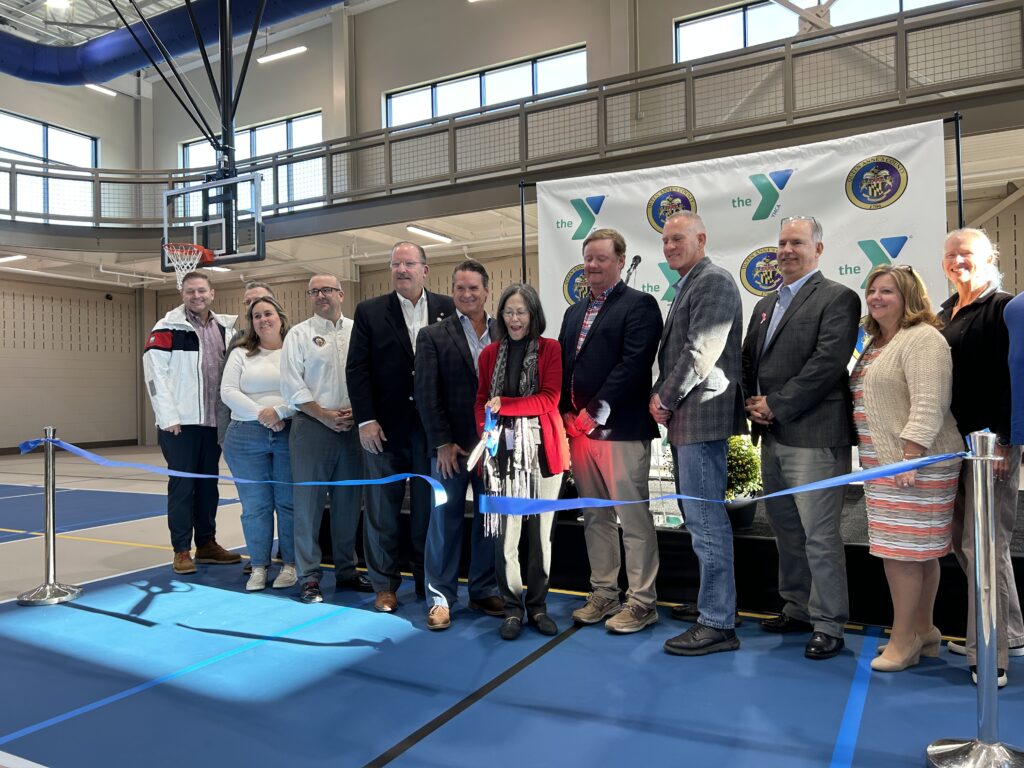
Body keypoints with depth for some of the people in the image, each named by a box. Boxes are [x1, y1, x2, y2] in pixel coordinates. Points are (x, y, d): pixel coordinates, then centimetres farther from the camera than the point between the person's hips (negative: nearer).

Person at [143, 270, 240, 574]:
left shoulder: (225, 329, 12)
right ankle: (182, 550, 10)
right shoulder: (167, 329, -5)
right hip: (180, 423, -5)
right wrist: (169, 417, -14)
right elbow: (155, 375, -10)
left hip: (214, 422, 5)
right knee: (182, 485, 0)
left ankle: (207, 543, 24)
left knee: (208, 483, 13)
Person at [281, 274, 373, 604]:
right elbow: (292, 385, -5)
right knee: (309, 502, 0)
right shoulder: (299, 334, 2)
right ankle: (309, 577, 10)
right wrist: (326, 416, -11)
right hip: (313, 427, -2)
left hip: (352, 427, 3)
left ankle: (346, 571, 24)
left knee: (348, 502, 11)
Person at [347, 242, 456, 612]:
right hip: (385, 427, 0)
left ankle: (428, 581, 24)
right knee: (382, 509, 8)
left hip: (432, 425, 1)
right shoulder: (370, 311, 2)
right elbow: (357, 369, -1)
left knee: (428, 508, 10)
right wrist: (365, 420, -9)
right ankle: (385, 585, 22)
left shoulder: (445, 308, 4)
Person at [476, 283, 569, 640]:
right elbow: (481, 402, 12)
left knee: (541, 531, 7)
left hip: (541, 449, -1)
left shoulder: (550, 349, 1)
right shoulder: (490, 353, 10)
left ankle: (538, 606, 22)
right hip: (504, 451, 1)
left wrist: (505, 405, -13)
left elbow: (549, 399, -7)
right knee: (506, 533, 0)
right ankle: (513, 608, 15)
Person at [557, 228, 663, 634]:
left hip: (621, 429, -7)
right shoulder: (574, 312, 20)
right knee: (595, 518, 14)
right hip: (578, 429, 7)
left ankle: (641, 602, 10)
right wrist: (567, 414, 3)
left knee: (634, 518, -1)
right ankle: (603, 594, 25)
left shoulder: (640, 305, -2)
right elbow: (562, 367, 17)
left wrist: (595, 412, -17)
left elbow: (634, 364, -14)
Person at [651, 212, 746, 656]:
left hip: (702, 416, -10)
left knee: (706, 519, -6)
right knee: (698, 515, 17)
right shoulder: (687, 286, 20)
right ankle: (714, 601, 30)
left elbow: (701, 351, -18)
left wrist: (666, 398, -11)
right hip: (685, 418, 10)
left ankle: (717, 624, 3)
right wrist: (661, 396, 7)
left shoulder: (714, 281, -10)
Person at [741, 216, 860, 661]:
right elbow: (749, 361, 17)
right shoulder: (765, 305, 18)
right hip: (772, 436, 8)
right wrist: (751, 402, -1)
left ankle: (828, 627, 11)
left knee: (819, 535, -3)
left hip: (814, 436, -8)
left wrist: (776, 405, -16)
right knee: (785, 529, 16)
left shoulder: (837, 298, -5)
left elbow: (827, 363, -16)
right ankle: (797, 610, 30)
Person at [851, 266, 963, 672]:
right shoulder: (876, 343, 18)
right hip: (883, 463, 9)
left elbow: (928, 406, -20)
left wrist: (909, 460, -25)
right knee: (919, 550, 15)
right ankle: (923, 631, 24)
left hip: (914, 462, -9)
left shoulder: (923, 339, -11)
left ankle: (904, 639, 6)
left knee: (902, 550, -5)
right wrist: (876, 461, 20)